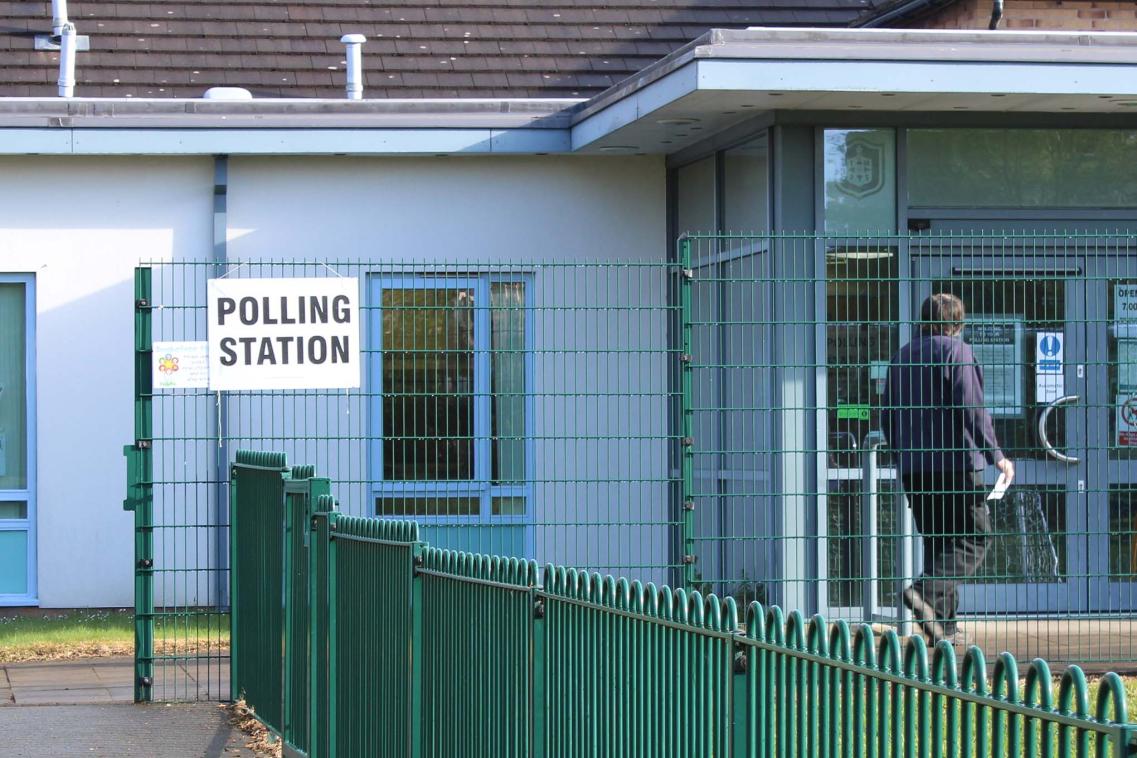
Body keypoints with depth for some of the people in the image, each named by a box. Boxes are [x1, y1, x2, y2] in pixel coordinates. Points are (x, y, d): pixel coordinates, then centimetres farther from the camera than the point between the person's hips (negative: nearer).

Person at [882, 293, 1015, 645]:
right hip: (955, 462, -7)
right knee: (974, 537, -1)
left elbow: (889, 414, 18)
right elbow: (971, 409, -14)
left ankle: (944, 626, 7)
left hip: (913, 467, 7)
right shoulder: (956, 351, -6)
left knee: (936, 540, 12)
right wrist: (996, 455, -9)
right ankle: (929, 592, -23)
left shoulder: (902, 356, 15)